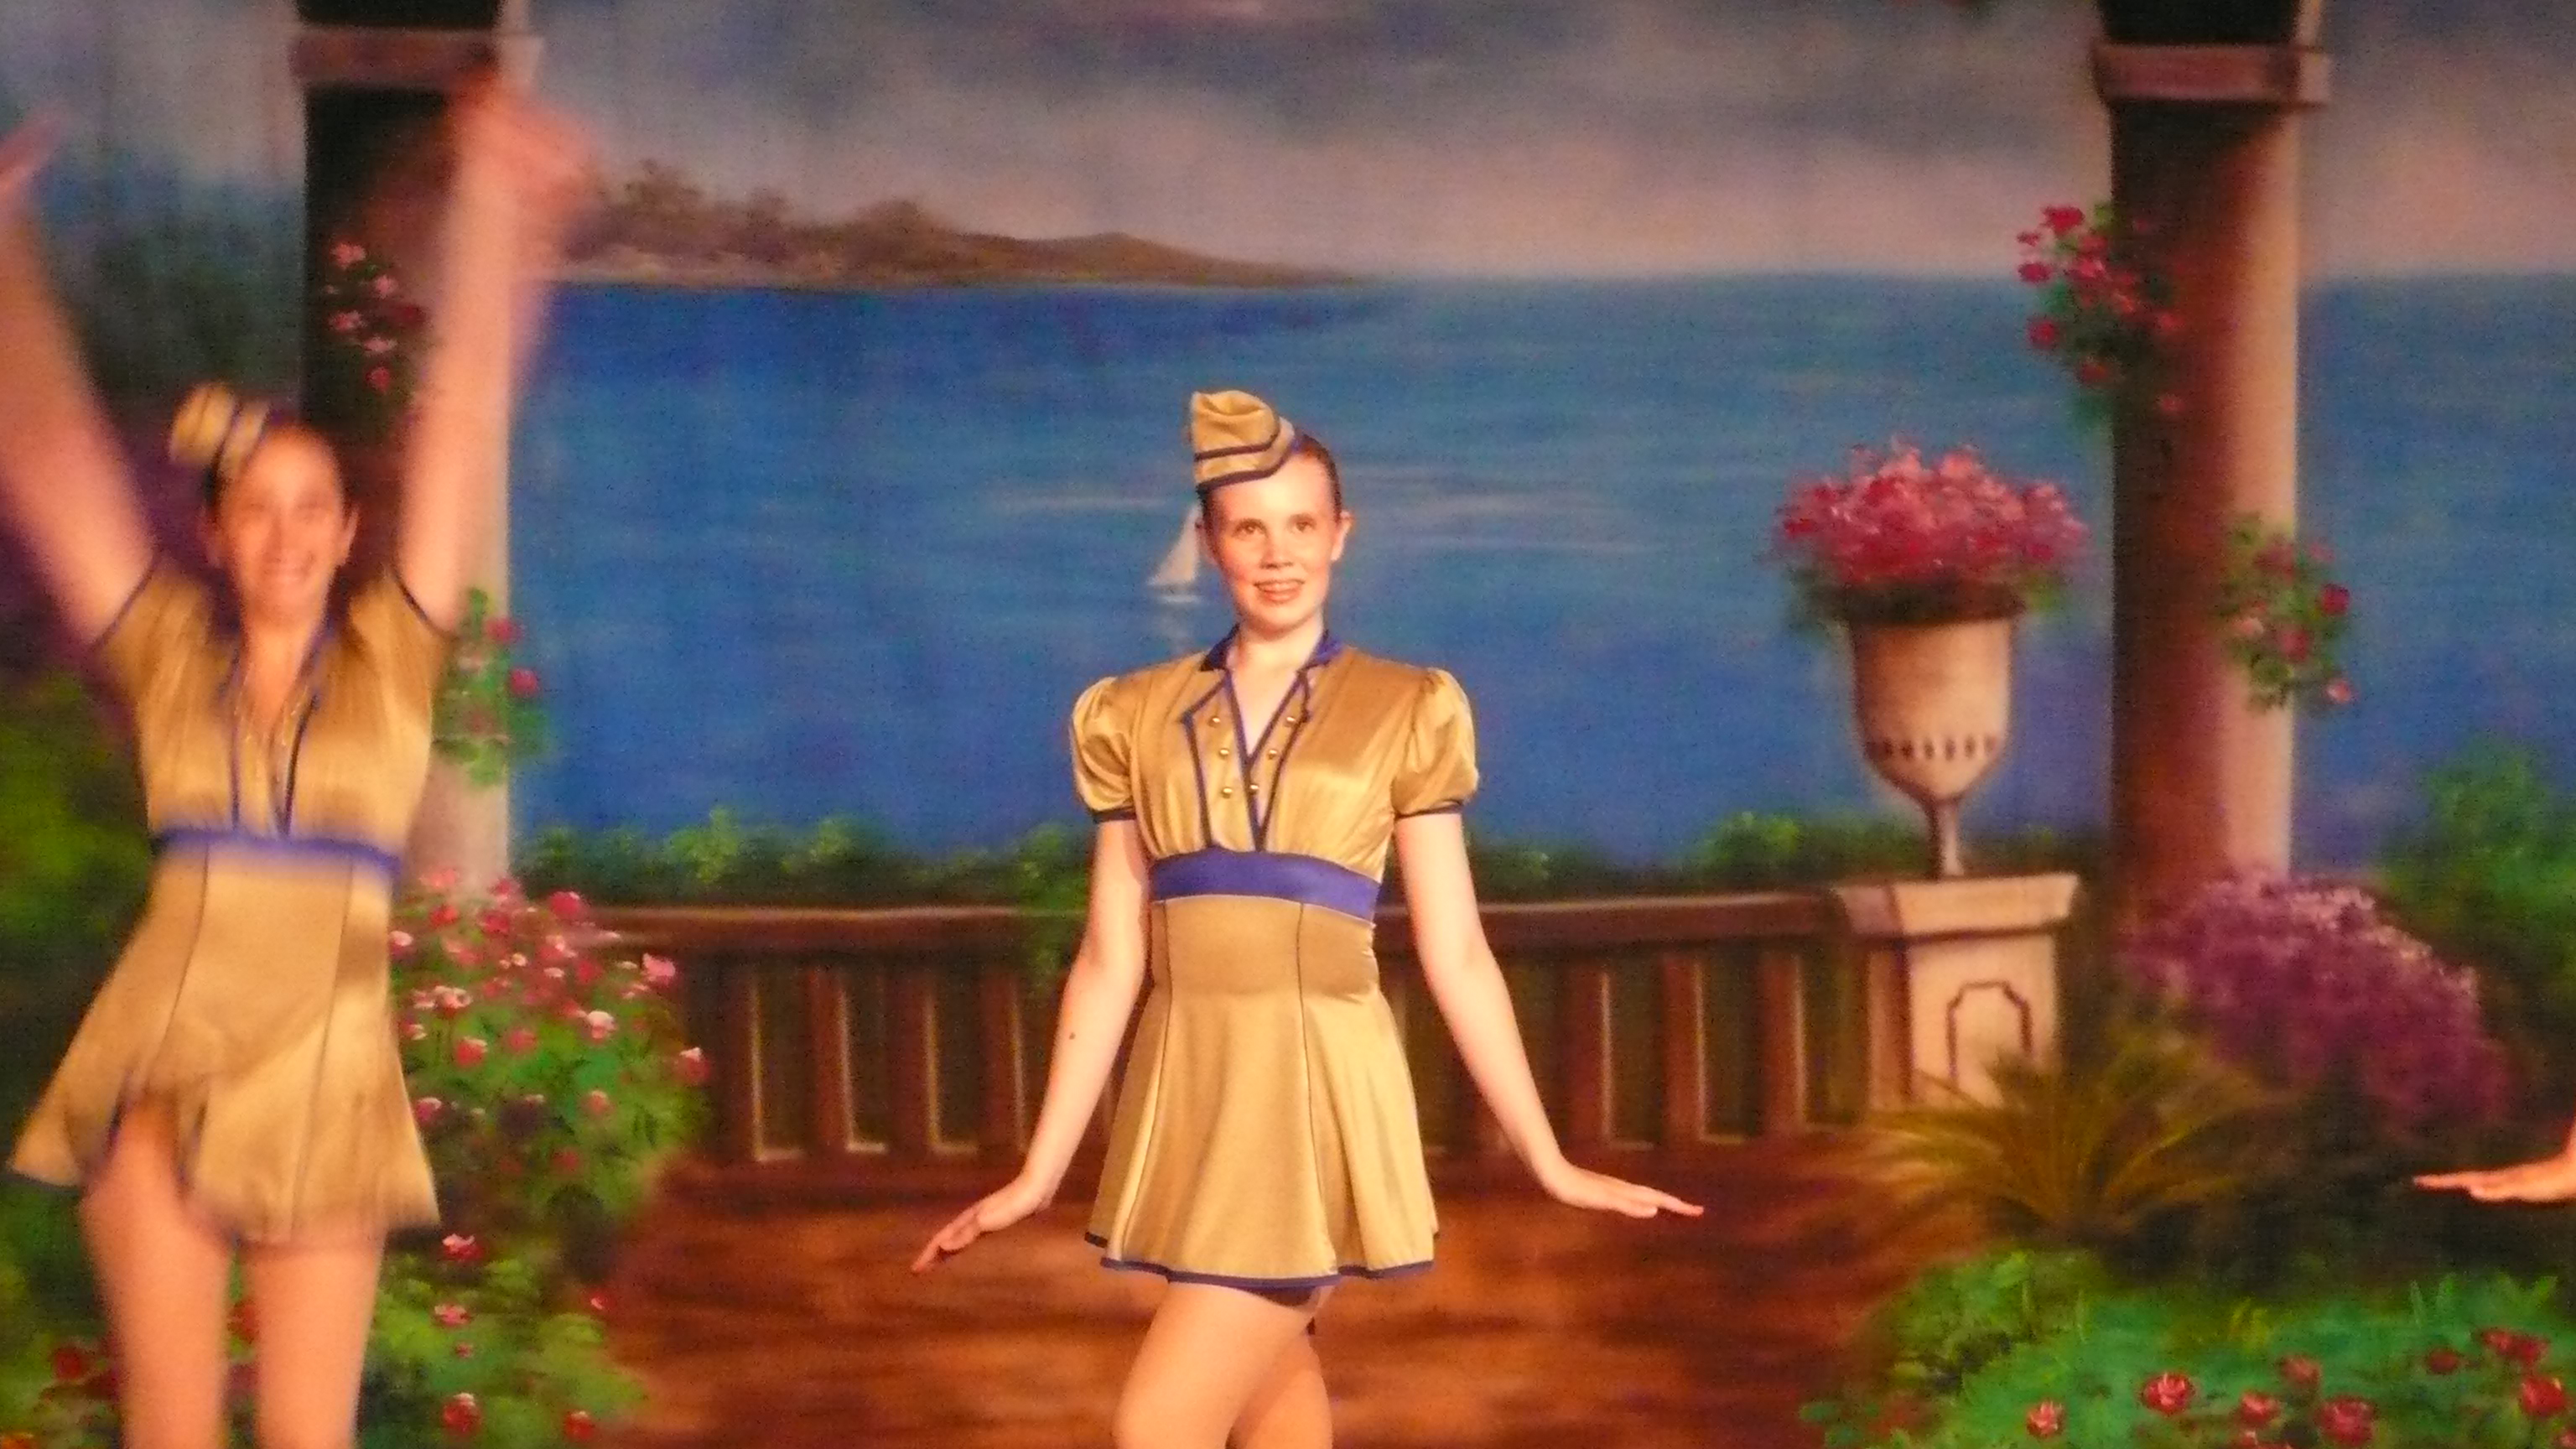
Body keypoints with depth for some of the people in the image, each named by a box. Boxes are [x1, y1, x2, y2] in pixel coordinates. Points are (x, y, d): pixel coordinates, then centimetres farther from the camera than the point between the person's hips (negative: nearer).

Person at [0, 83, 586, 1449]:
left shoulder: (390, 658, 4)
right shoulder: (165, 654, 5)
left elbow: (460, 430, -1)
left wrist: (496, 213, -5)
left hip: (326, 1085, 0)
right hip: (162, 1080, 0)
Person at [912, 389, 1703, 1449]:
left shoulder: (1405, 713, 3)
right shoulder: (1137, 718, 10)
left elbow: (1455, 955, 4)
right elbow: (1110, 962, 10)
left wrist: (1549, 1164, 2)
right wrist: (1037, 1175, 7)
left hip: (1318, 1095, -4)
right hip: (1189, 1099, 4)